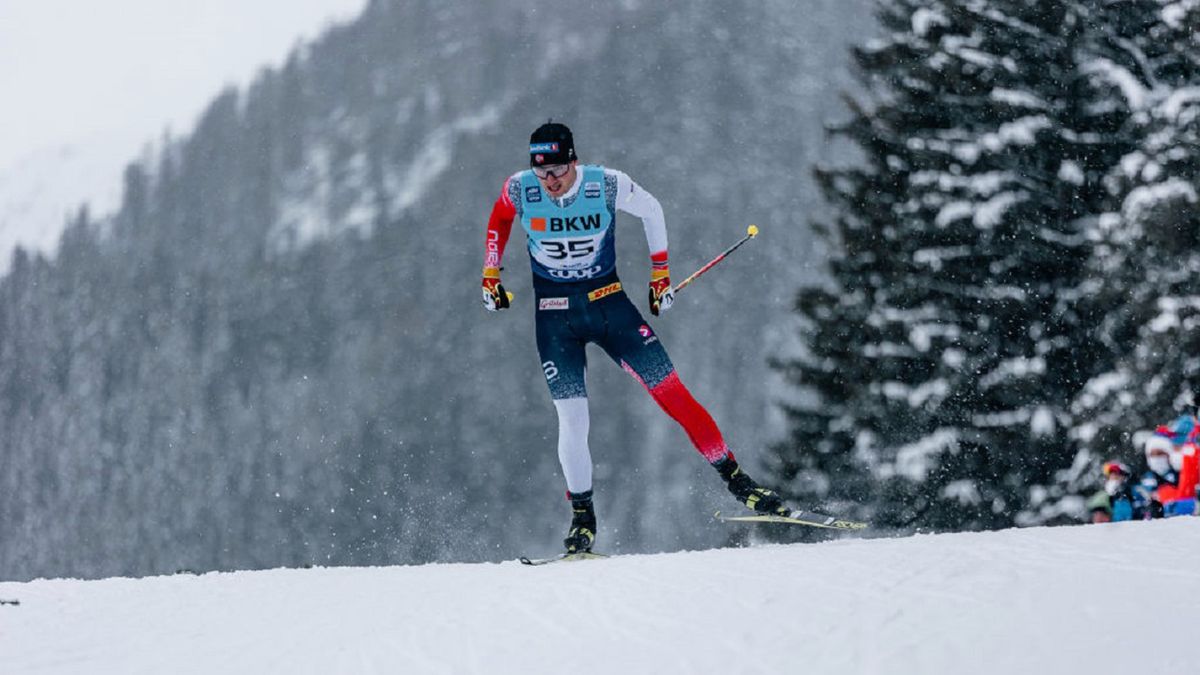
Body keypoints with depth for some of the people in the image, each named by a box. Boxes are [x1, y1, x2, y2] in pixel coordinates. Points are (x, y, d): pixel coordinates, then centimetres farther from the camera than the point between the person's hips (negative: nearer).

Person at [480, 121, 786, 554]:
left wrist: (660, 274, 7)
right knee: (572, 417, -9)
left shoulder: (607, 185, -15)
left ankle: (735, 479, 0)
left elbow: (651, 210, 5)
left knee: (671, 391, -7)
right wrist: (490, 275, 11)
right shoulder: (519, 190, -12)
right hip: (555, 317, 0)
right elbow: (499, 219, 12)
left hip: (609, 304, 0)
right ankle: (582, 517, 7)